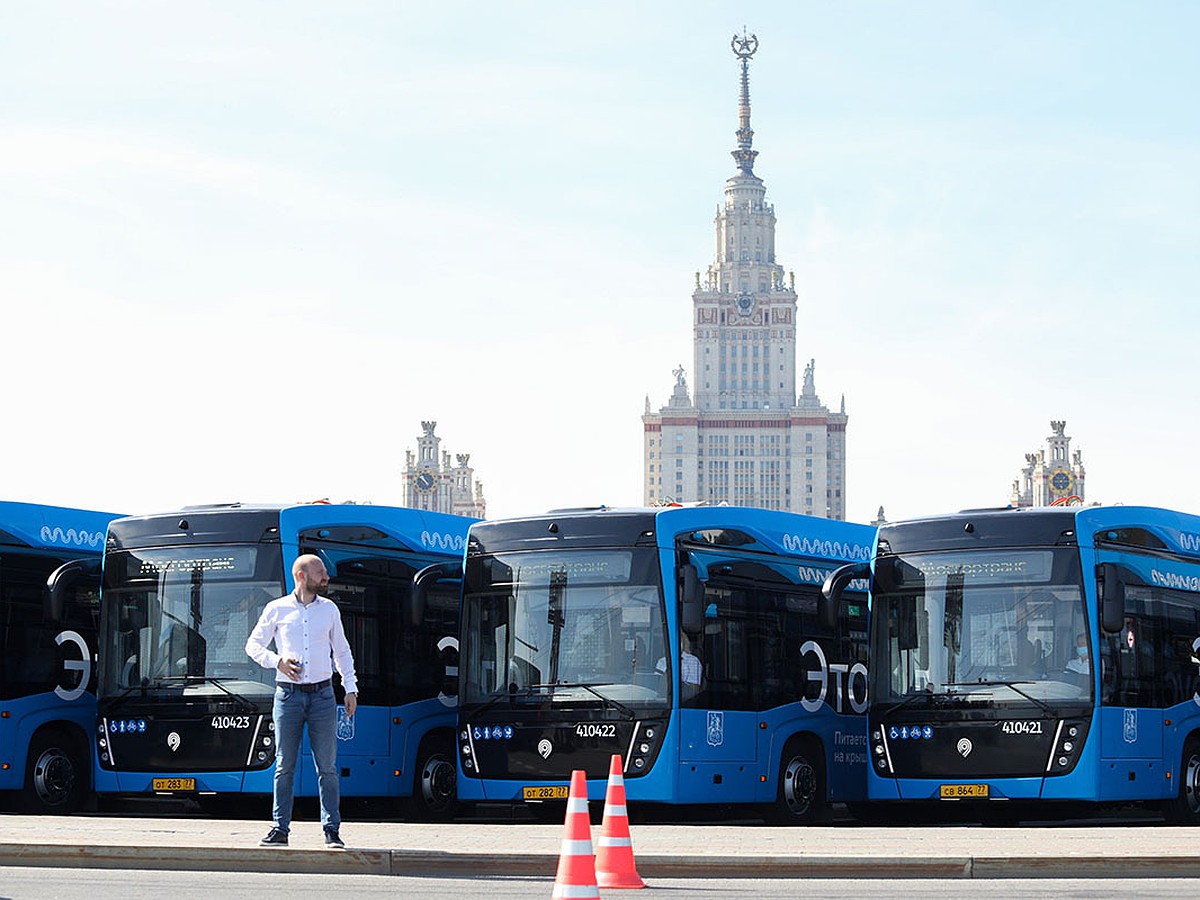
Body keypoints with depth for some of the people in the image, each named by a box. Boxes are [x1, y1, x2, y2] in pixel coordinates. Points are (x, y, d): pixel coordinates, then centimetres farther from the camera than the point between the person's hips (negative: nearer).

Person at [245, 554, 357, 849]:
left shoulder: (329, 609, 10)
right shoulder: (276, 609, 3)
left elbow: (342, 651, 18)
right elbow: (253, 645, 10)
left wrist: (350, 688, 10)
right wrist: (277, 661, -8)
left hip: (322, 694, 1)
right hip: (288, 694, -1)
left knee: (327, 766, 0)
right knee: (285, 766, 1)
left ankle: (332, 830, 3)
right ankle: (280, 829, 6)